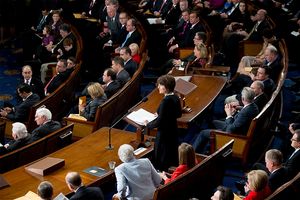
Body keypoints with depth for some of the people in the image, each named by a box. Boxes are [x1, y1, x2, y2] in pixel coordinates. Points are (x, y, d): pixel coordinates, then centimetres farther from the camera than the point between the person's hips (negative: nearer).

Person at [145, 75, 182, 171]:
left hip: (164, 134, -9)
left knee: (162, 162, 3)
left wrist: (148, 125, -9)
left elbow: (159, 122, -24)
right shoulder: (176, 98, 0)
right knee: (172, 158, 21)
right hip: (173, 131, 9)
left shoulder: (165, 101, -26)